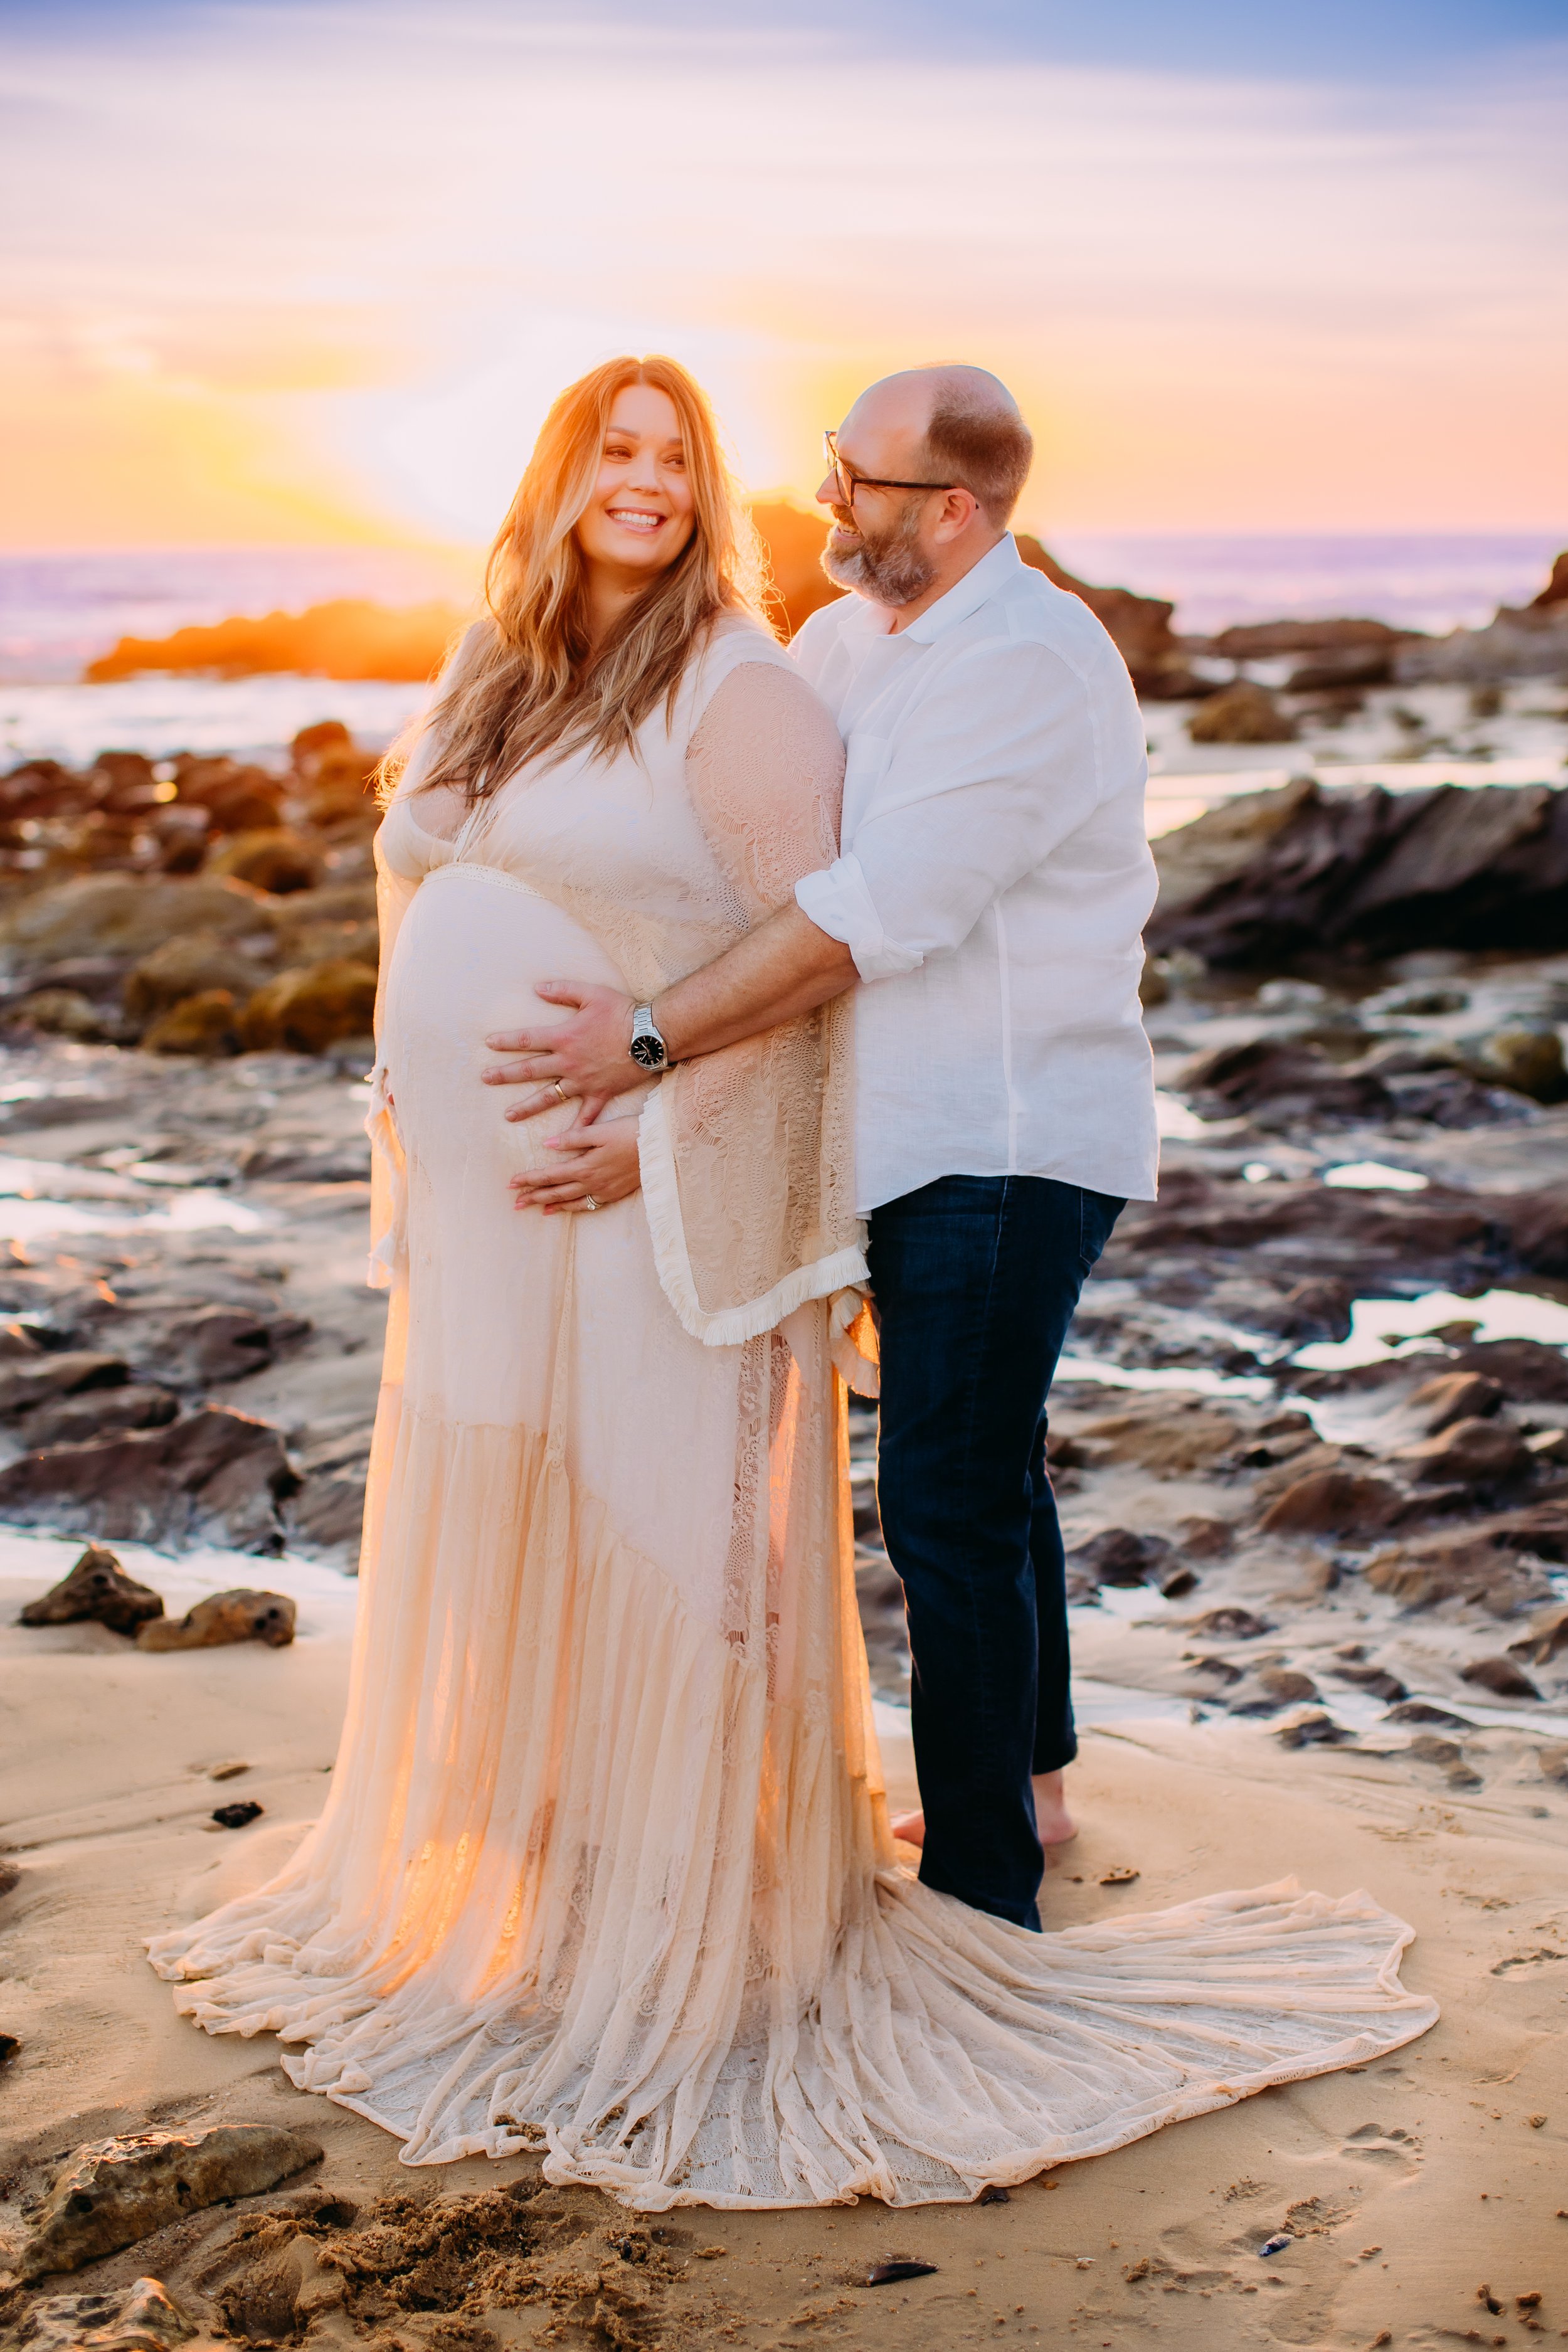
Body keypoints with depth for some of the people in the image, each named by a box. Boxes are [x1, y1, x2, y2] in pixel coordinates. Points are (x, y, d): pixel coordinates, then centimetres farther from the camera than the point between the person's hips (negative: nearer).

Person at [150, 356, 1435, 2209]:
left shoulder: (738, 691, -9)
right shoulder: (502, 683, 14)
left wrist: (653, 1144, -22)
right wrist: (415, 1152, 15)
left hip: (654, 1212, -7)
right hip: (491, 1219, 7)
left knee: (658, 1555, -1)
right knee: (493, 1552, 15)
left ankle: (693, 1963, 13)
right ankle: (497, 1891, 32)